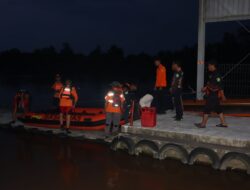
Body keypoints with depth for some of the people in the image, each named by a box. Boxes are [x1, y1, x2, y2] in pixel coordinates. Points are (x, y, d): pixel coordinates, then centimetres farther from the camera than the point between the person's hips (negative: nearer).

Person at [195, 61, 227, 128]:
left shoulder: (216, 75, -18)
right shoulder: (212, 74, 12)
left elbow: (220, 85, -21)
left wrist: (222, 95, -21)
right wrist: (205, 88, 14)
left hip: (213, 95, -10)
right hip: (211, 94, 10)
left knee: (207, 109, -3)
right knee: (218, 109, 13)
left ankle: (203, 124, 4)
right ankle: (223, 123, 18)